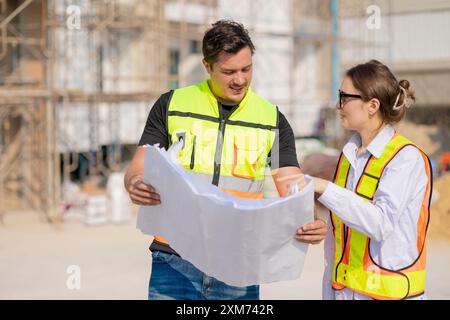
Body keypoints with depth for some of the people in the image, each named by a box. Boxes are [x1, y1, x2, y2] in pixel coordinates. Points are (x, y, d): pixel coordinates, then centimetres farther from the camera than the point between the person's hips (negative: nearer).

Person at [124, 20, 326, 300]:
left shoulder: (272, 120, 6)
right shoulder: (172, 105, 4)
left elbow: (293, 188, 1)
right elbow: (138, 170, 3)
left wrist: (312, 223, -21)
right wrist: (135, 185, -22)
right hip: (176, 261, -1)